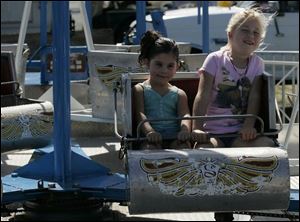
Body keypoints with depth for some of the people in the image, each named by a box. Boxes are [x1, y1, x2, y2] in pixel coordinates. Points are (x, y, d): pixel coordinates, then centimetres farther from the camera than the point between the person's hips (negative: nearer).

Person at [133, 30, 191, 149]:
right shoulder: (140, 90, 13)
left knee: (184, 145, -31)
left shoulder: (179, 94, 20)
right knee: (151, 147, -36)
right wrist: (149, 131, -28)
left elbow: (184, 115, 1)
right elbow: (140, 114, -4)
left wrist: (185, 129, -26)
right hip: (151, 140, -2)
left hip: (174, 139, 2)